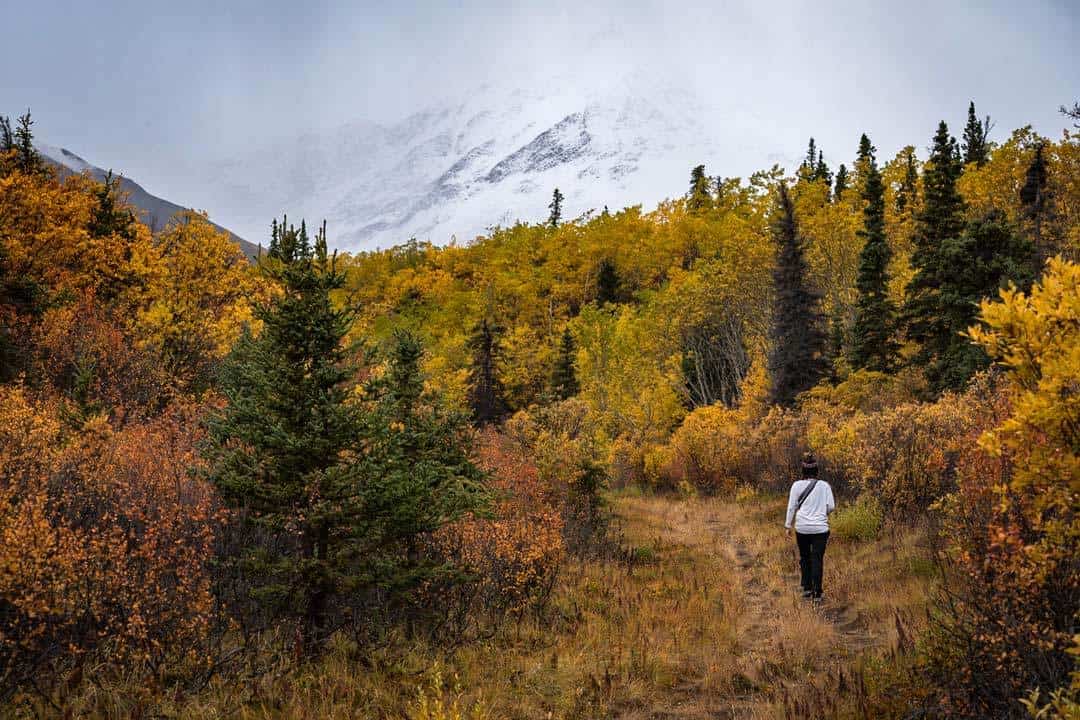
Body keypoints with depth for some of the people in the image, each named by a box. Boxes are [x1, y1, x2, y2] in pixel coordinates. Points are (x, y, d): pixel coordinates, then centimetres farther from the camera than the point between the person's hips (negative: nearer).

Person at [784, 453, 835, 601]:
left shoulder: (797, 485, -3)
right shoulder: (824, 485, -2)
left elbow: (791, 507, -1)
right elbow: (831, 507, -1)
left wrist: (788, 525, 7)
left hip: (802, 528, 1)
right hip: (820, 528, 0)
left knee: (804, 557, 18)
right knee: (817, 560, 3)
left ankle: (807, 588, 20)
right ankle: (817, 593, 1)